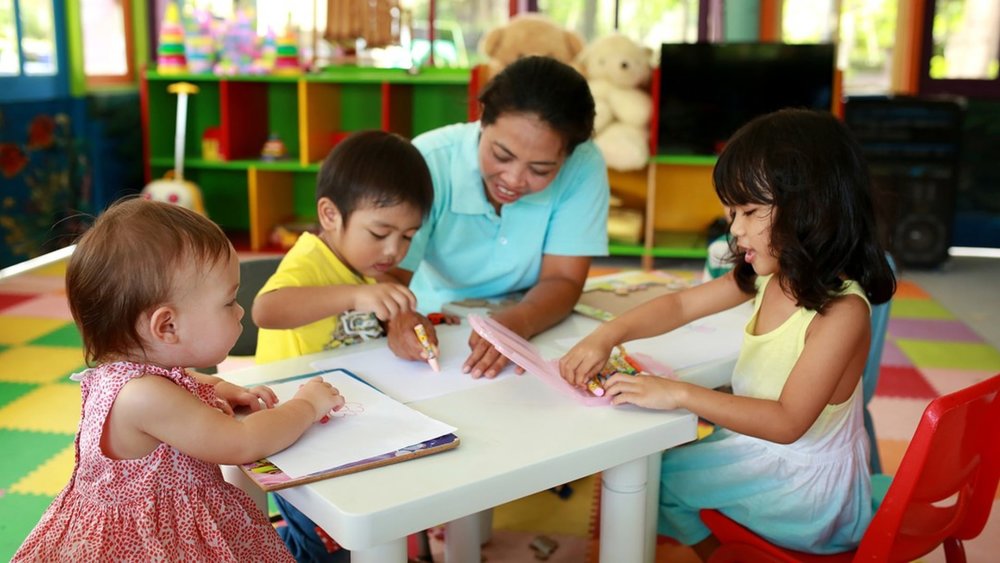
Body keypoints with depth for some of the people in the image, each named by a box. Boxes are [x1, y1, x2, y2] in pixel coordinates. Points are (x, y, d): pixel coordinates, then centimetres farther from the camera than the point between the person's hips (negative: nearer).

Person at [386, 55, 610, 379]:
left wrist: (518, 323, -35)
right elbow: (391, 273, -17)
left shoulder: (584, 167, -17)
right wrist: (399, 317, -41)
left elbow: (562, 281, -14)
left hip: (537, 331, 1)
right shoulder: (429, 162, -20)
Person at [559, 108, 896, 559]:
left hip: (806, 488, -7)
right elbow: (680, 305, 1)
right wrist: (607, 335, -14)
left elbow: (786, 422, -29)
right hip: (755, 445, 7)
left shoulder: (842, 312, -27)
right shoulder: (767, 277, -5)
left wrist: (680, 394, -33)